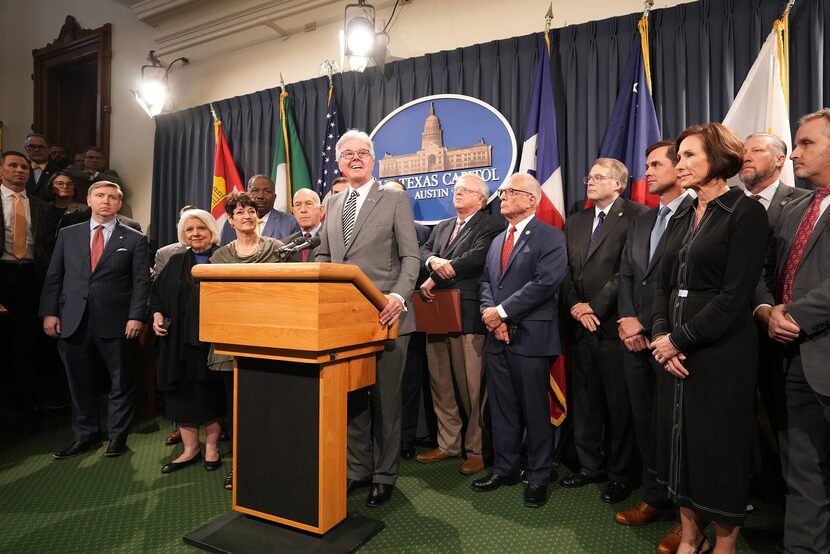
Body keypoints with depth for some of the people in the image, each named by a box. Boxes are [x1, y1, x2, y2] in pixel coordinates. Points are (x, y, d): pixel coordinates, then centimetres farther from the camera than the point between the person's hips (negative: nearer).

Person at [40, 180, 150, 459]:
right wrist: (49, 312, 2)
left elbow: (141, 282, -2)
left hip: (116, 323, -3)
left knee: (121, 383, 6)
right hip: (73, 322, 3)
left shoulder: (135, 239, 3)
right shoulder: (67, 234, 12)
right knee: (80, 383, 12)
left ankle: (118, 436, 21)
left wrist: (136, 316, -11)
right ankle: (85, 436, 27)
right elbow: (54, 276, 11)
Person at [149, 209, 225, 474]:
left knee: (211, 393, 5)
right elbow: (157, 293, 16)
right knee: (181, 393, 7)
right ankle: (190, 449, 21)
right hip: (180, 339, 4)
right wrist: (157, 314, -2)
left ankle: (211, 447, 21)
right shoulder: (176, 262, 12)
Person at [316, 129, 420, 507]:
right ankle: (356, 469, 30)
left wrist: (399, 296, -22)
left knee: (385, 399, 6)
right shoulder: (333, 204, 16)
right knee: (351, 398, 13)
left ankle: (384, 476, 23)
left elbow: (410, 257, -5)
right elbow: (324, 256, 19)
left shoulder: (395, 200, 1)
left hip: (384, 317, -4)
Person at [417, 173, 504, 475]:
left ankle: (476, 449, 15)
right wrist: (434, 261, -12)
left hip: (468, 314, -7)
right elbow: (423, 250, 12)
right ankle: (448, 443, 26)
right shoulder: (441, 227, 23)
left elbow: (478, 257, -15)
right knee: (440, 382, 11)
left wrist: (436, 279, -11)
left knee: (472, 386, -1)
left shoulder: (491, 226, -1)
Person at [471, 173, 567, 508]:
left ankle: (538, 477, 20)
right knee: (501, 407, 13)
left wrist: (502, 312, -15)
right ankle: (505, 468, 29)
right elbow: (486, 282, 15)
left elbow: (545, 283, -17)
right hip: (498, 336, 7)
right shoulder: (497, 240, 19)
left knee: (535, 409, 4)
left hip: (532, 336, -6)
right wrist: (490, 314, -5)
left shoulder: (550, 238, -4)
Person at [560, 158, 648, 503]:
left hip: (614, 324, -6)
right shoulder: (575, 222, 16)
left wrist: (595, 306, -13)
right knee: (585, 400, 14)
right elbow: (567, 271, 12)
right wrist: (575, 306, -3)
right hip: (581, 325, 6)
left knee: (619, 403, 5)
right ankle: (590, 466, 29)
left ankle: (619, 475, 21)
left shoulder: (636, 216, -4)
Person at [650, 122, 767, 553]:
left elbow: (736, 294, -15)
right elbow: (662, 283, 9)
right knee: (680, 441, 13)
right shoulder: (680, 219, 12)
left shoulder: (745, 212, -8)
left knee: (720, 446, 7)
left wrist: (681, 339, -14)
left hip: (721, 351, -6)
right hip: (674, 349, 6)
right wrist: (660, 334, -6)